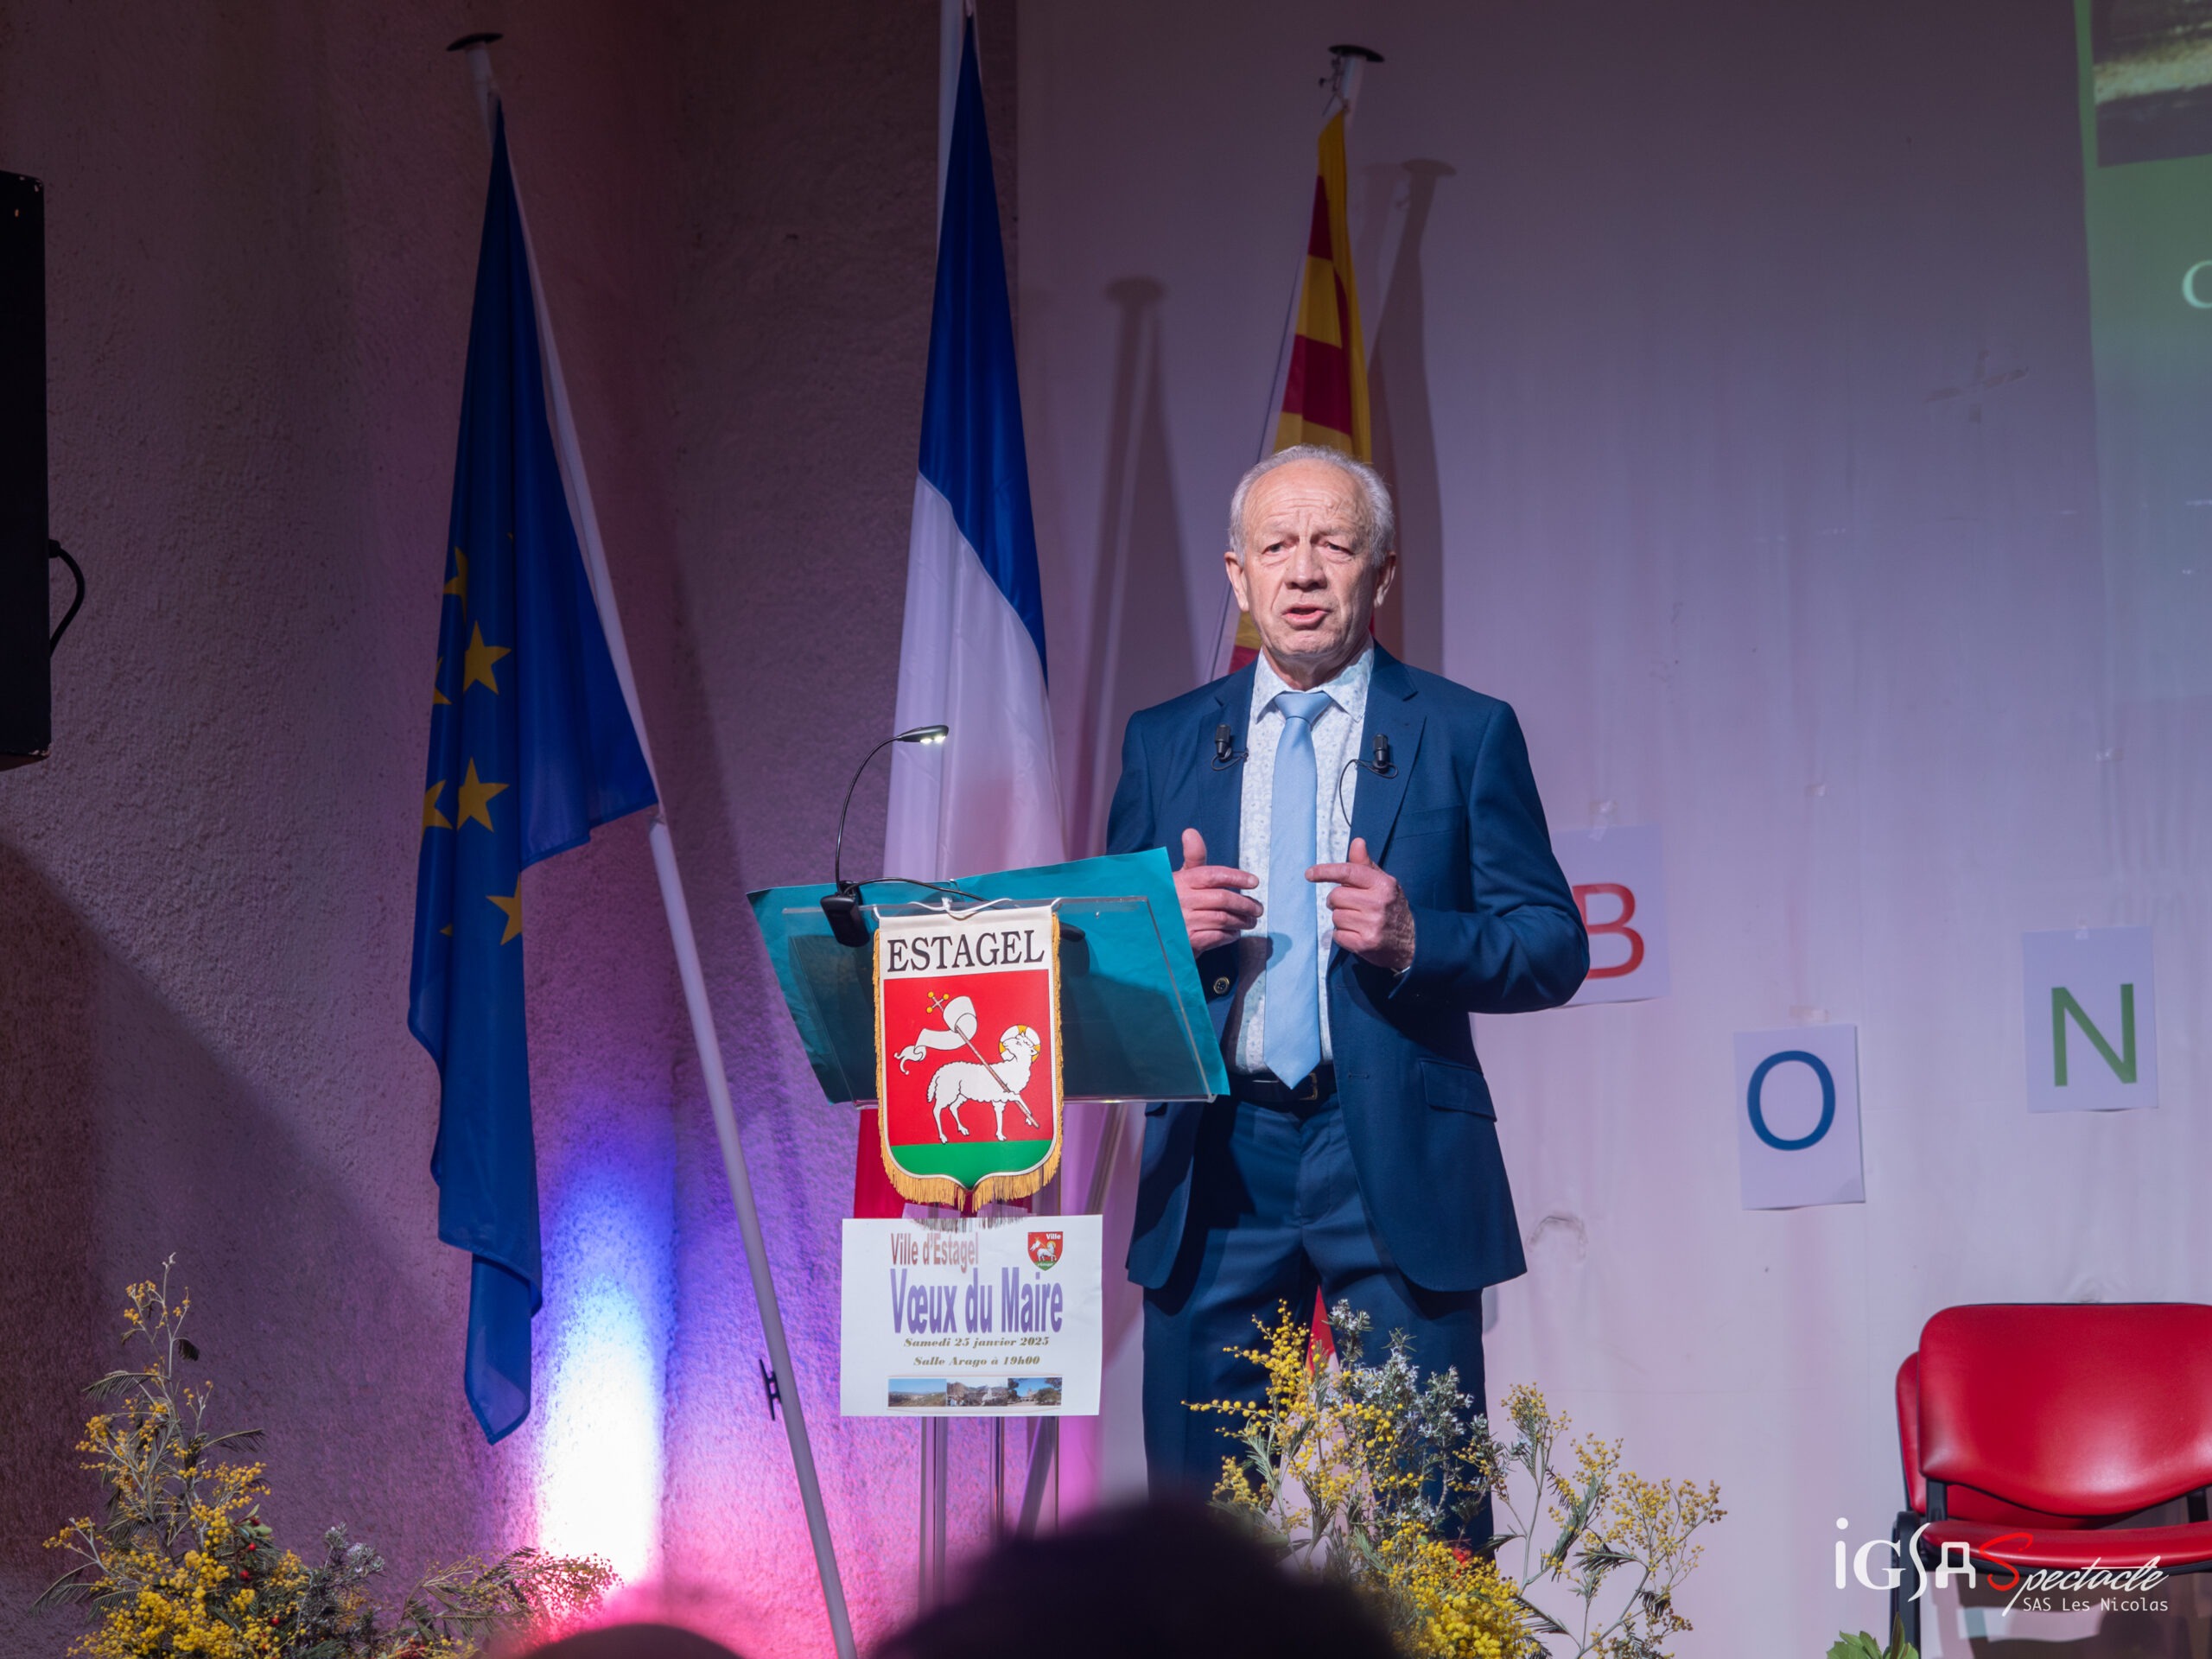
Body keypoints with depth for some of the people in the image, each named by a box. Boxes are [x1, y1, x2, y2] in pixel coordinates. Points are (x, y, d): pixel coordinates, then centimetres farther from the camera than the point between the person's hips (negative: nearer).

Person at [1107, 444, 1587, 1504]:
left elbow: (1555, 948, 2)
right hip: (1216, 1170, 2)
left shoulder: (1465, 734, 5)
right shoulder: (1165, 741, 13)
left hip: (1394, 1167, -2)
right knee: (1201, 1515, 4)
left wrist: (1415, 940, -16)